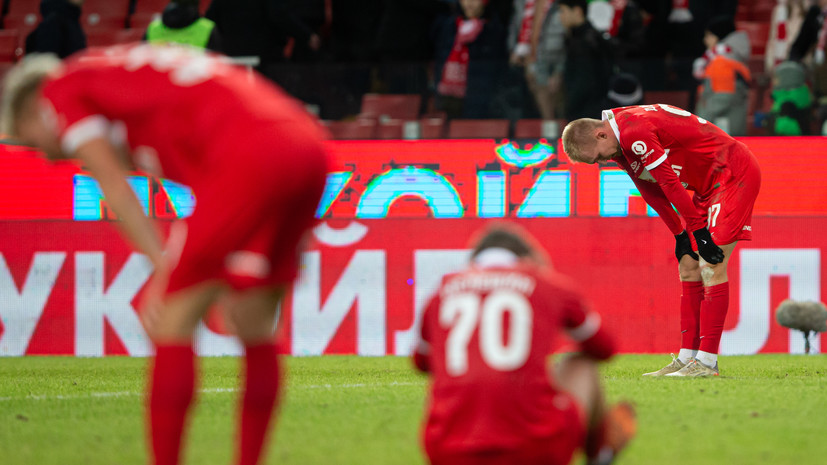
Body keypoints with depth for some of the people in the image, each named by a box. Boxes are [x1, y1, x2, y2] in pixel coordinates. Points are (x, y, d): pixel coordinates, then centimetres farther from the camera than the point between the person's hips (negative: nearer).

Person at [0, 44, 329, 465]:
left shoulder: (62, 88, 13)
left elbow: (114, 188, 0)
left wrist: (164, 268, -2)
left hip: (251, 157, -8)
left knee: (171, 323, -1)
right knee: (253, 327, 17)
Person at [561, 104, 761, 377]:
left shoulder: (634, 133, -24)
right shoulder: (621, 145, 7)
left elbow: (669, 183, -22)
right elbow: (652, 192, 14)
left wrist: (699, 231, -17)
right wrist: (679, 234, 11)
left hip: (734, 175, -10)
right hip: (709, 184, 10)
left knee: (711, 267, -14)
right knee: (689, 268, 7)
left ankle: (707, 362, -14)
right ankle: (687, 359, 8)